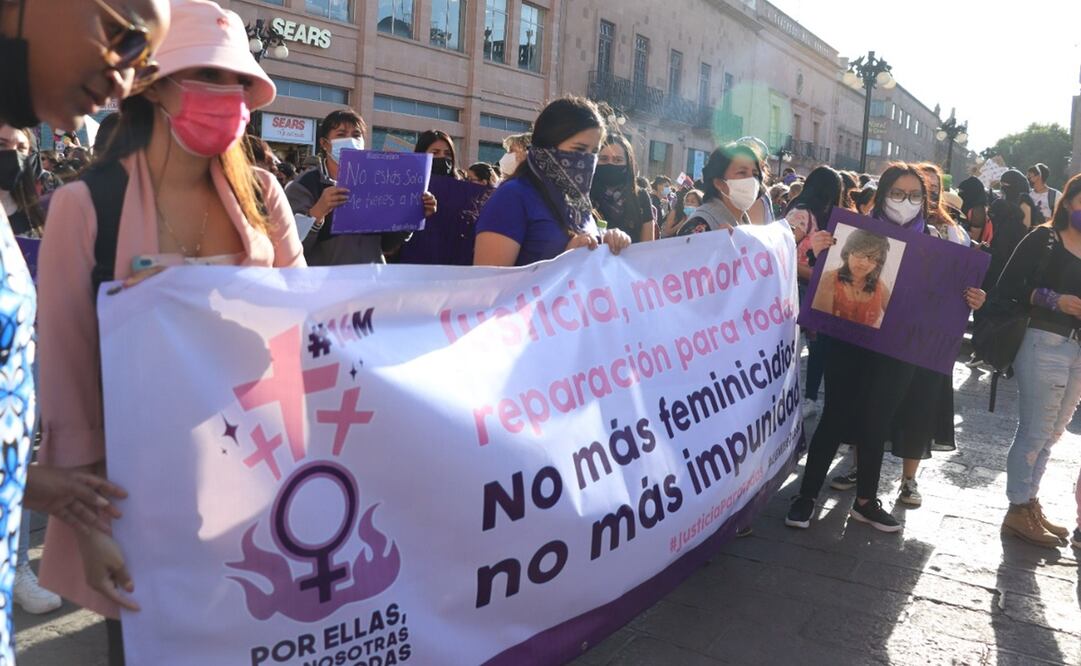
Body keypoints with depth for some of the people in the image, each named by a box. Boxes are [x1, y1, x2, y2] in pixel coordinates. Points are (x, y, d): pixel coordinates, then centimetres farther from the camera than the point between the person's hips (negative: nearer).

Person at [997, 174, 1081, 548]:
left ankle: (1030, 502, 26)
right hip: (1045, 345, -6)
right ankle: (1017, 512, 10)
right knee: (1034, 432, -1)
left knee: (1051, 434, 14)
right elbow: (1007, 288, -10)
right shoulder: (1044, 239, -4)